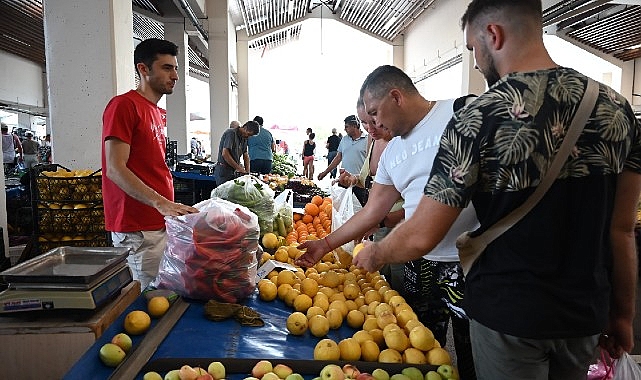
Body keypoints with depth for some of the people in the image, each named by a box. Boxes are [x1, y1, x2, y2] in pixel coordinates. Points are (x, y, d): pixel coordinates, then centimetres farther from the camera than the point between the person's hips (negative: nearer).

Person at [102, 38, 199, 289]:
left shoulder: (158, 113, 17)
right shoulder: (124, 105, -10)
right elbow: (115, 170, -18)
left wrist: (170, 207, 14)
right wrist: (161, 203, -27)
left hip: (162, 222, 8)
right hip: (137, 228, -8)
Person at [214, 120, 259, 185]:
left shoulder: (244, 138, 12)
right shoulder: (231, 133, -13)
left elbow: (246, 156, 16)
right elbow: (225, 154, -22)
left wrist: (247, 172, 2)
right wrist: (238, 168, -20)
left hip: (234, 172, 8)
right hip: (224, 170, -8)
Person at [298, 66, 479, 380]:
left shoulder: (458, 113, -10)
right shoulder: (392, 152, 13)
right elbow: (373, 212, 16)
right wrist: (325, 244, 14)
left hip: (468, 263, -6)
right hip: (418, 264, 7)